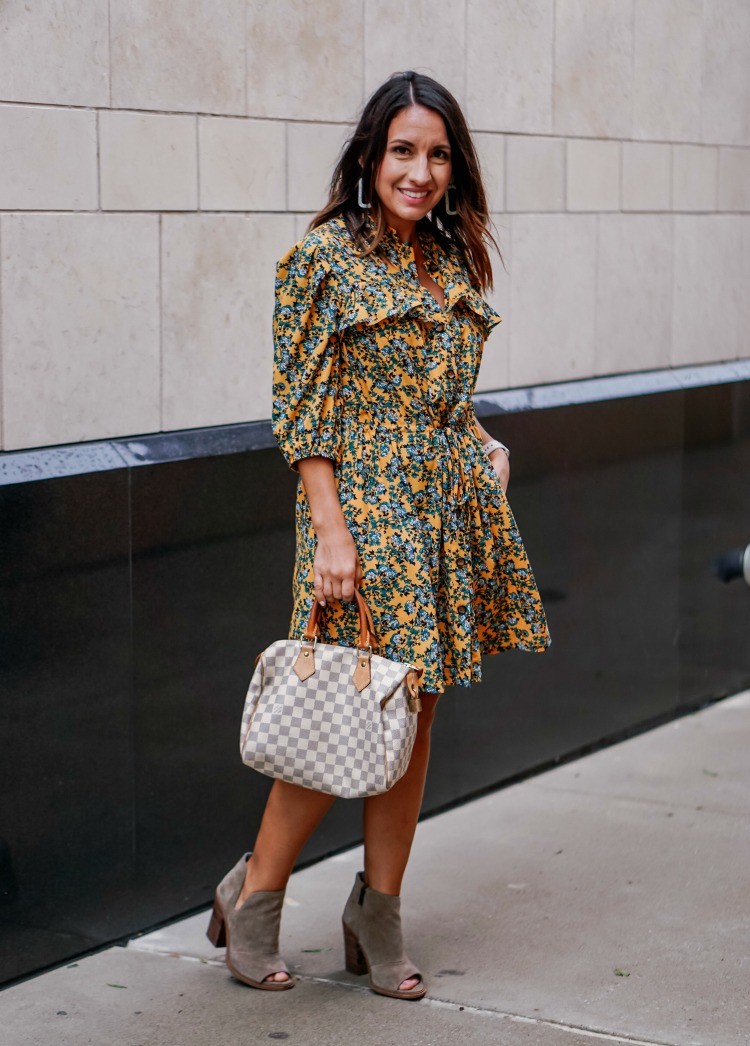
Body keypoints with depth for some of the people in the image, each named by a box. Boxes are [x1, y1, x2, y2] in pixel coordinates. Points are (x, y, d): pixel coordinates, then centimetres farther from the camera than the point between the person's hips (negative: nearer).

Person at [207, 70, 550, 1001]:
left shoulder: (453, 259, 12)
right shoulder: (323, 258, -8)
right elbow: (301, 409, -11)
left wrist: (484, 447, 5)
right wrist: (330, 530, -17)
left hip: (451, 507, 7)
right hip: (363, 507, -7)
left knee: (416, 713, 9)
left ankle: (377, 918, 19)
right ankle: (253, 894, 15)